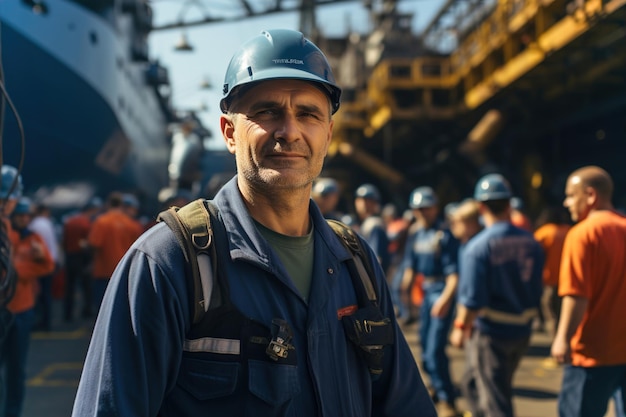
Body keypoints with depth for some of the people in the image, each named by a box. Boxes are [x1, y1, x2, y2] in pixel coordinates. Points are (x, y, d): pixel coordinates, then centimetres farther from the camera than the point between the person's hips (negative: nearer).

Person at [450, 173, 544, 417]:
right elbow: (536, 290, 6)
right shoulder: (531, 243, -2)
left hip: (488, 333, -6)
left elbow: (473, 299, -20)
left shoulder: (478, 246, -19)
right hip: (522, 331, 6)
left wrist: (460, 327, -5)